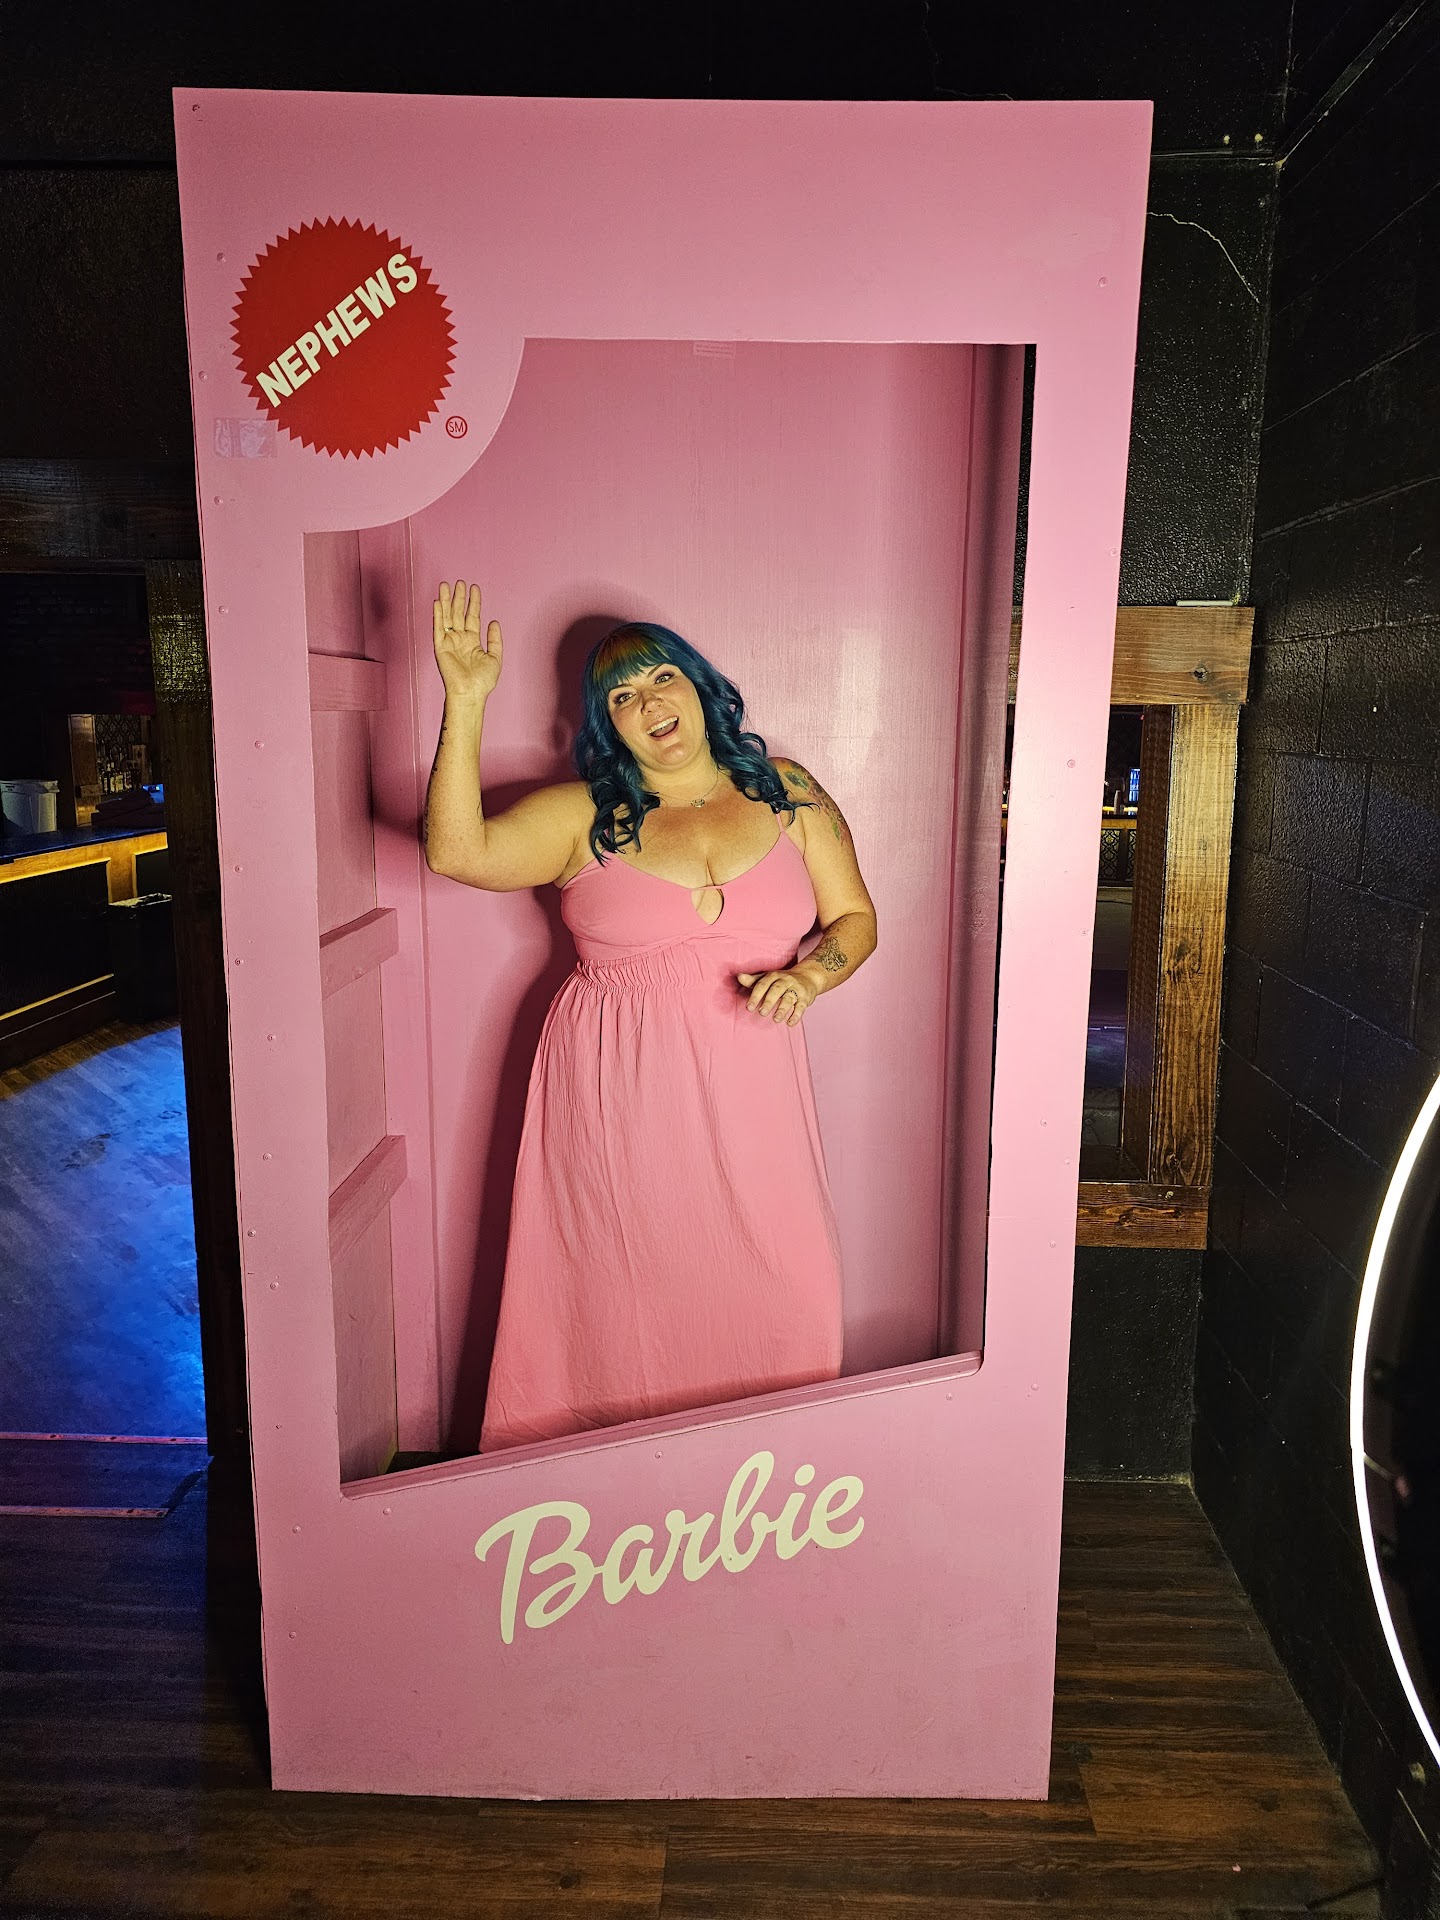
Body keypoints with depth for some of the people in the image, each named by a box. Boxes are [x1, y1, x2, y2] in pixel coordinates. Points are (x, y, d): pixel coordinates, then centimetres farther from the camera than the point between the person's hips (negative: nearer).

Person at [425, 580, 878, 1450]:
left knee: (782, 1291, 0)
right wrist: (466, 700, -16)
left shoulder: (786, 793, 8)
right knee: (630, 1294, 3)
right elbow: (456, 849, -12)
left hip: (750, 1094, 2)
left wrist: (806, 975, -11)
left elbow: (855, 919, 10)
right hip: (617, 1098, -1)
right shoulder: (584, 817, 2)